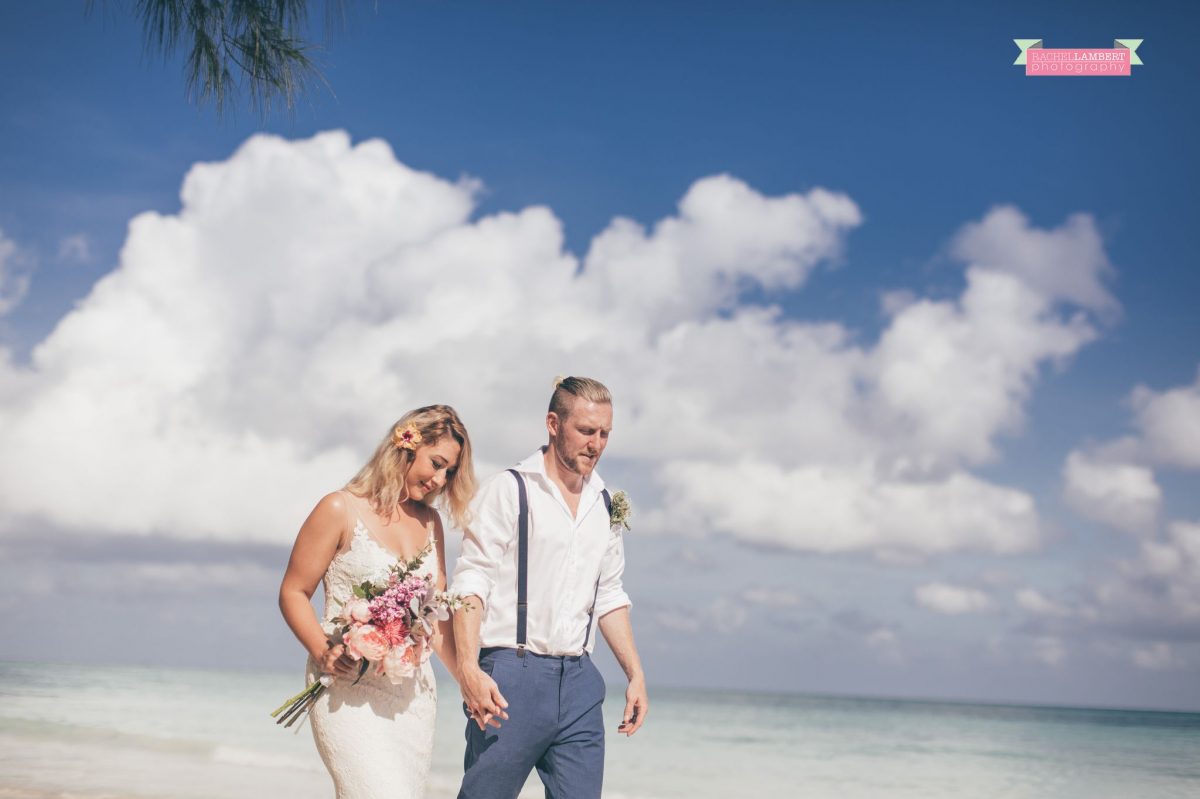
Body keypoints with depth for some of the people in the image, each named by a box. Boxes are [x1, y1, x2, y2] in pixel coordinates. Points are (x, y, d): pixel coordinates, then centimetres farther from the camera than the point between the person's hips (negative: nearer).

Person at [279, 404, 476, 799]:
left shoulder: (429, 522, 14)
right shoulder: (341, 510, -3)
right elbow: (293, 593, -1)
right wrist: (322, 651, -17)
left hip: (412, 693, 6)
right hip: (349, 691, -6)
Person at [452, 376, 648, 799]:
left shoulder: (605, 505, 14)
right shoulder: (508, 490, -4)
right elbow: (471, 582, -11)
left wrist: (635, 674, 14)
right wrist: (468, 668, -22)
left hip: (579, 682, 6)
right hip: (512, 676, -5)